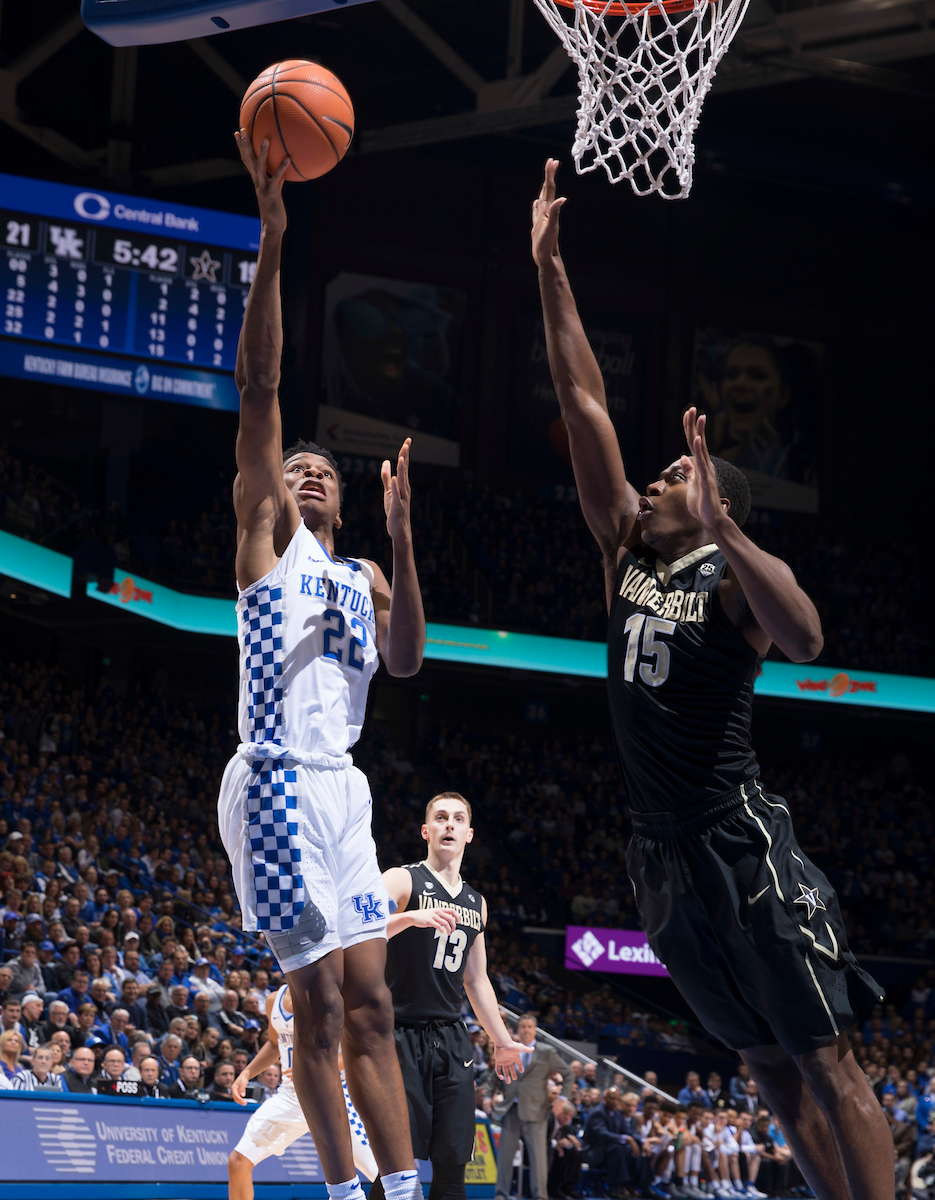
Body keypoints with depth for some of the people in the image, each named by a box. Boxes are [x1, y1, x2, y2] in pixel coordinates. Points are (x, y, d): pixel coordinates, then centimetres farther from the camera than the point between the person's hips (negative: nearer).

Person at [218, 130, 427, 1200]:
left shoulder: (364, 577, 20)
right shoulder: (265, 537, 4)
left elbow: (406, 661, 0)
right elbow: (257, 385, -7)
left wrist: (402, 538, -7)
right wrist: (270, 238, -16)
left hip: (341, 789, 7)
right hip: (277, 782, -6)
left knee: (367, 999, 6)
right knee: (320, 1001, -8)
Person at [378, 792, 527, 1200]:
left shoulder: (476, 903, 18)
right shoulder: (402, 881, -2)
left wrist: (503, 1041, 25)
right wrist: (411, 917, -37)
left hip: (452, 1040, 6)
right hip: (403, 1035, -6)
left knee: (452, 1165, 0)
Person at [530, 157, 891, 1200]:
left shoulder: (735, 574, -6)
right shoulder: (627, 558, 12)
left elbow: (804, 641, -29)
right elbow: (583, 403, 9)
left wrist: (720, 528, -35)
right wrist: (549, 271, 7)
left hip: (742, 846, -7)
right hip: (661, 857, 7)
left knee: (825, 1057, -7)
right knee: (770, 1063, 8)